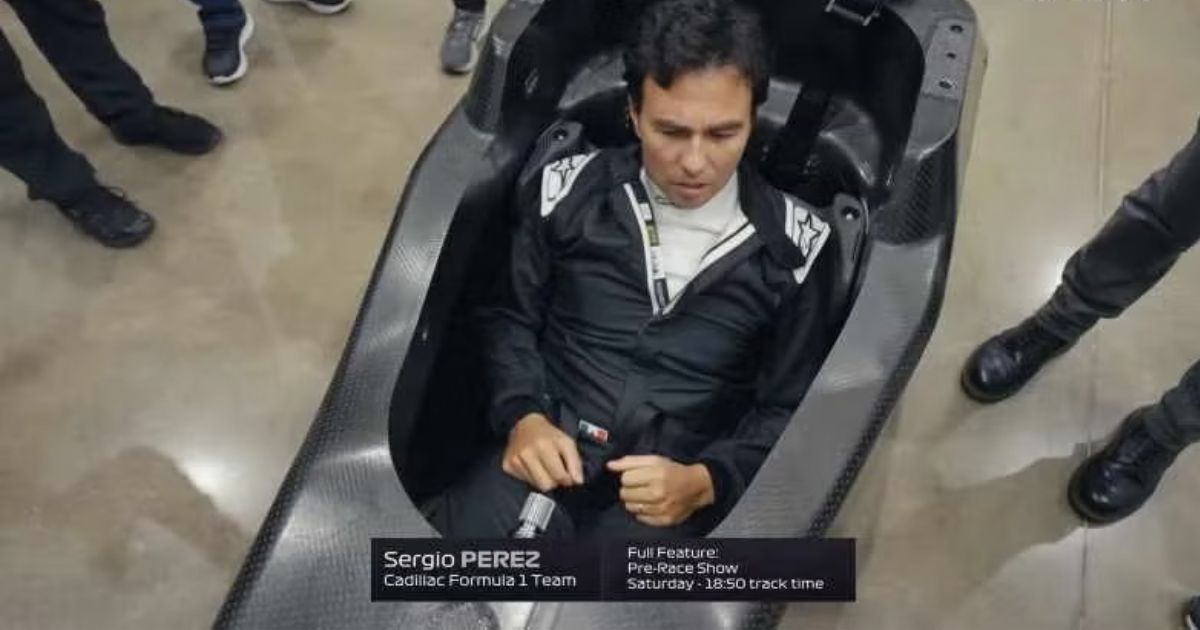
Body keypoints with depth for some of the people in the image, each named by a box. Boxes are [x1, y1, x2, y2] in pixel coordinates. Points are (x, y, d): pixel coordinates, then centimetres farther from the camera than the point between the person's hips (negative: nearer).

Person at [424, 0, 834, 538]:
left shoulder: (789, 245, 1)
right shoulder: (570, 192, 4)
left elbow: (789, 409, 6)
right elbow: (510, 318, 13)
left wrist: (702, 481, -11)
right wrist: (523, 417, -6)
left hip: (668, 490, 0)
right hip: (548, 454, 1)